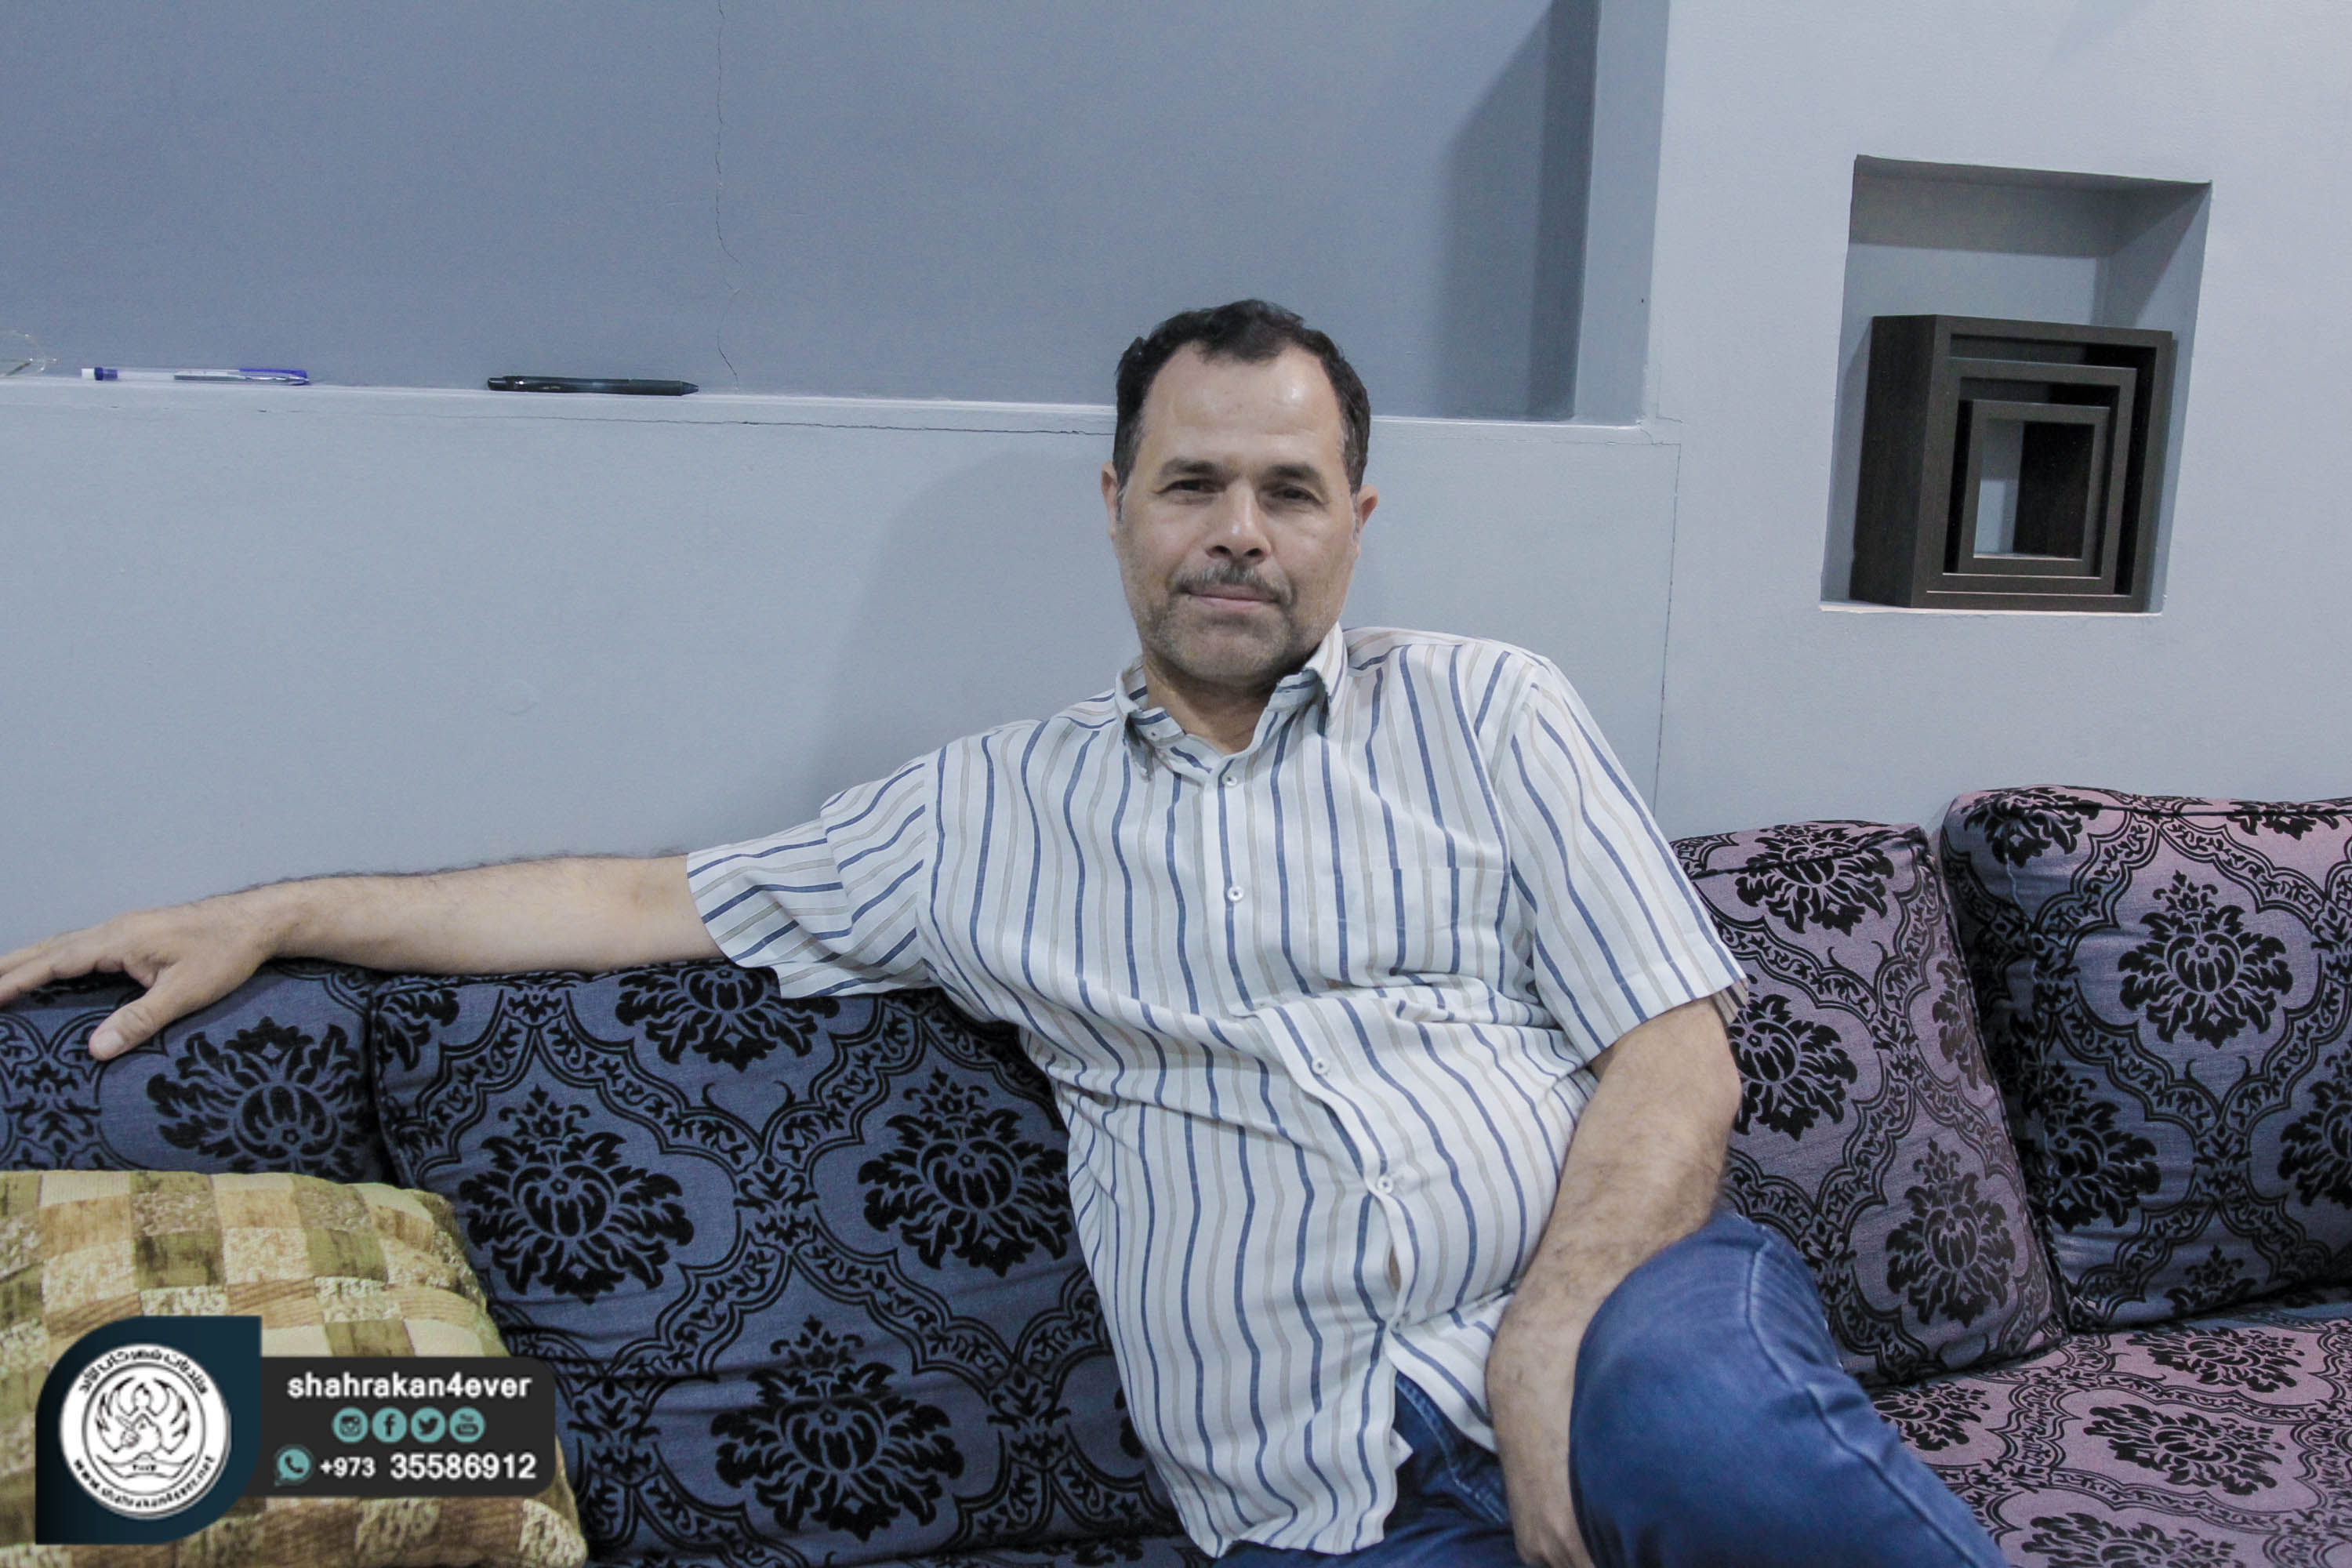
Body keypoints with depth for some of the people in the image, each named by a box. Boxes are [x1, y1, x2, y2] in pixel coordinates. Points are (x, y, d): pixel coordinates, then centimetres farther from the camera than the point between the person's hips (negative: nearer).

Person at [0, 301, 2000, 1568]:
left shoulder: (1480, 712, 11)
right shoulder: (997, 810, 15)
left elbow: (1677, 1051, 4)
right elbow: (658, 900, 19)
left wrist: (1556, 1347, -13)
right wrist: (275, 914, 16)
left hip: (1600, 1323, 0)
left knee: (1694, 1406, -36)